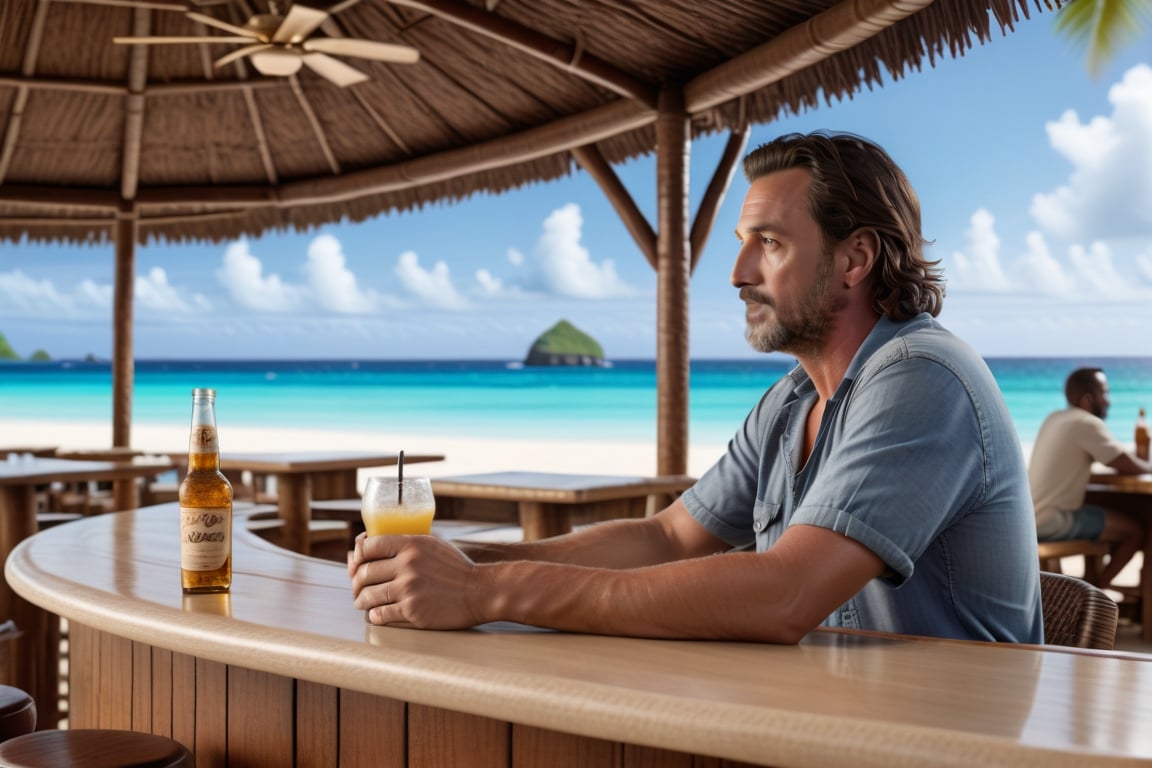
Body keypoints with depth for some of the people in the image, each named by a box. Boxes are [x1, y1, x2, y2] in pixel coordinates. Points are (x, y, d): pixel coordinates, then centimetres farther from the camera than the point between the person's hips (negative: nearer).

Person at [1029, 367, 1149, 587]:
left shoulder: (1055, 418, 14)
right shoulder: (1086, 423, -14)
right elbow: (1129, 467, -11)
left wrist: (1134, 455, 15)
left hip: (1033, 516, 9)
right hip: (1050, 522, -9)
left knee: (1122, 518, 24)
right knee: (1135, 529, -2)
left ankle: (1095, 583, 23)